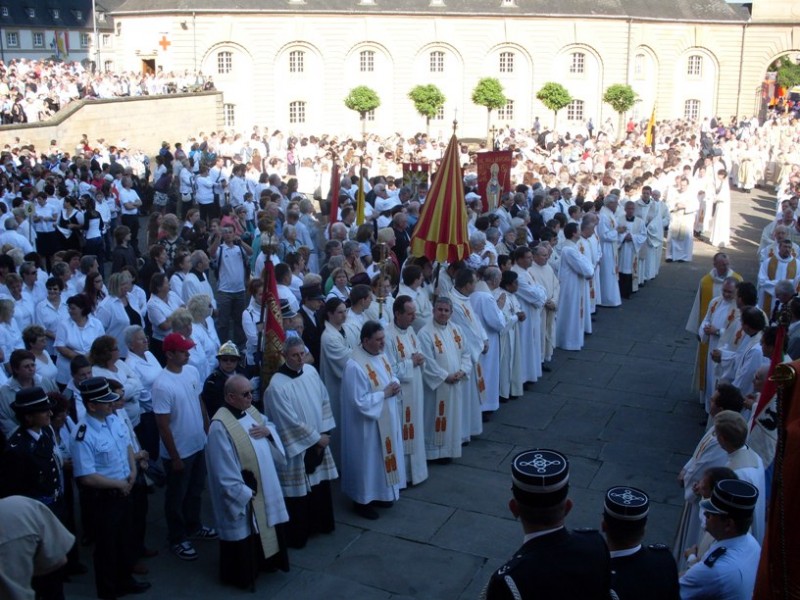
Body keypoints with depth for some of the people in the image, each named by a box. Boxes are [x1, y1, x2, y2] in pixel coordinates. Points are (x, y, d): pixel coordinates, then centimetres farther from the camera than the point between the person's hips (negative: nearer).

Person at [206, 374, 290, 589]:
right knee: (243, 532, 8)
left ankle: (264, 562, 42)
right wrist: (244, 493, -21)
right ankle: (240, 575, 26)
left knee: (264, 526, 22)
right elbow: (225, 470, -24)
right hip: (241, 494, -8)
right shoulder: (220, 426, -25)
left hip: (264, 485, 8)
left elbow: (271, 425, 16)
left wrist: (267, 430, -9)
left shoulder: (251, 411, 1)